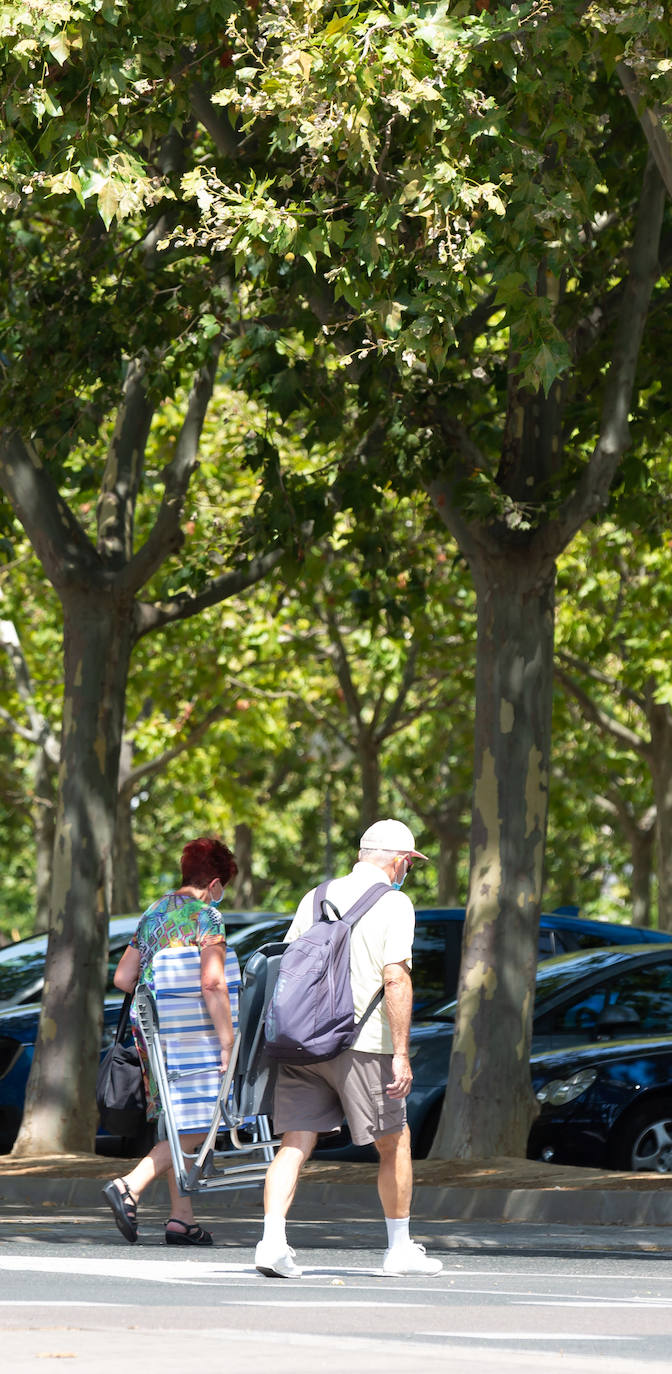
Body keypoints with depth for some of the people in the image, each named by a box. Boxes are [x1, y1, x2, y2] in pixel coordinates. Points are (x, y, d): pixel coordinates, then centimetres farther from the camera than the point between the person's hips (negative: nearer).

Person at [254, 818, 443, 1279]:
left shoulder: (317, 897, 14)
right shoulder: (393, 903, -4)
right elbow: (395, 979, -13)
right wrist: (401, 1054, -14)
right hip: (361, 1044, -5)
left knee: (294, 1145, 1)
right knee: (395, 1143, 11)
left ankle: (273, 1241, -17)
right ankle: (400, 1249, 19)